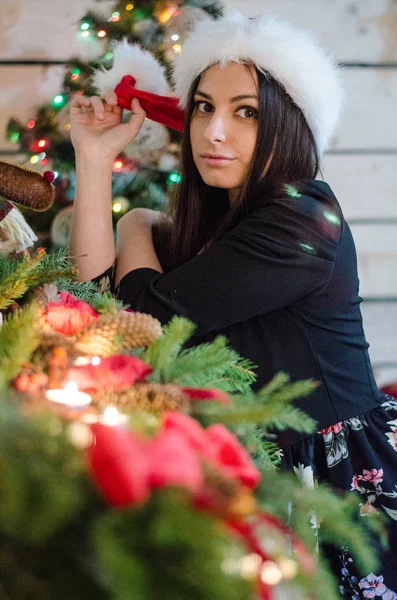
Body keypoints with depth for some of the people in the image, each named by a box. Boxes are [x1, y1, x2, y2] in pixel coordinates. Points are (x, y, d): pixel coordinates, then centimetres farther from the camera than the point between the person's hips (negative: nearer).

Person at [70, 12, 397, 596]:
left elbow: (154, 315, -19)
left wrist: (137, 227, 2)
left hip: (335, 479, -7)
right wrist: (95, 155, -1)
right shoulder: (209, 223, 7)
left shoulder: (303, 220, -19)